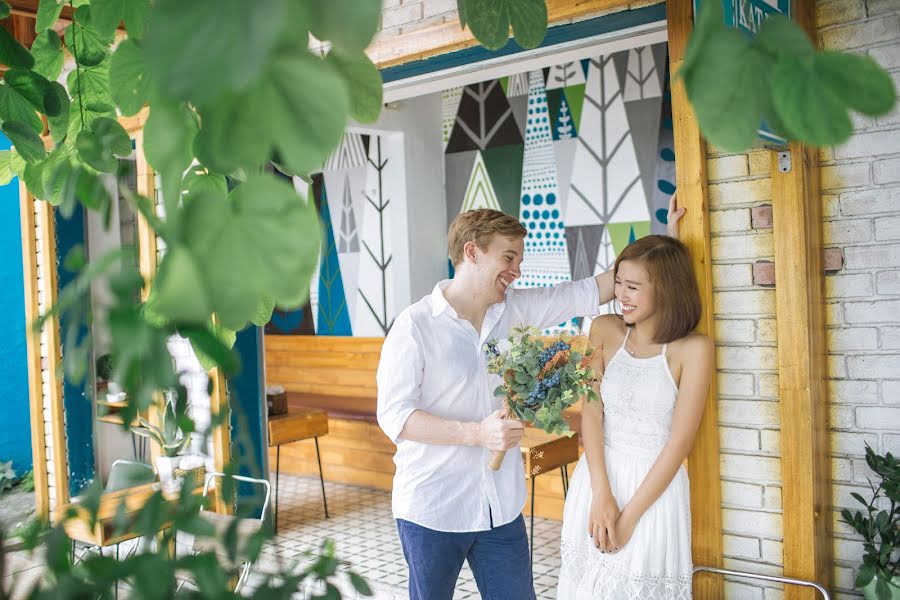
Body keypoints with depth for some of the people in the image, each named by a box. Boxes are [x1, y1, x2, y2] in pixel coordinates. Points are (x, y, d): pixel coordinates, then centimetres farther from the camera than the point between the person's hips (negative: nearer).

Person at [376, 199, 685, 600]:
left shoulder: (516, 309, 3)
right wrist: (477, 433, -25)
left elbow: (590, 292, 7)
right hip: (431, 510, -4)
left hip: (501, 506, 5)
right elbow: (393, 415, -16)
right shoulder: (415, 325, -12)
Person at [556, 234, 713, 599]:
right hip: (596, 479, 3)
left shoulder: (693, 349, -11)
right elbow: (591, 412, -5)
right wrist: (601, 494, -15)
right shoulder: (605, 330, 0)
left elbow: (680, 441, -12)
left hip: (654, 486, -3)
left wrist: (629, 516, -12)